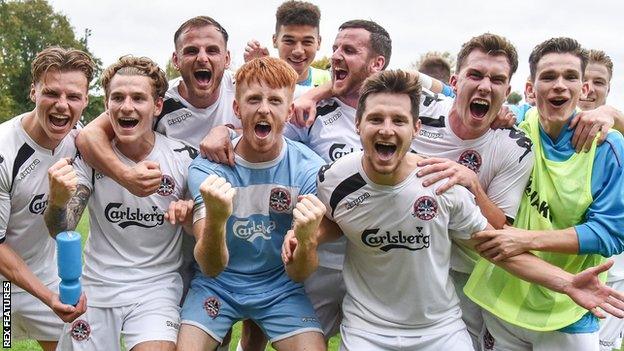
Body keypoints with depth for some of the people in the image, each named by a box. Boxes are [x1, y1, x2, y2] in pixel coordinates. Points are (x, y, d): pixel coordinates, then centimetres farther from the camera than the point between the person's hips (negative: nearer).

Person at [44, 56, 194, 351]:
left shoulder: (183, 158, -8)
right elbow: (61, 231, -12)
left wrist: (188, 213, -19)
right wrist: (58, 200, -35)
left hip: (157, 286, -2)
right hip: (96, 286, 2)